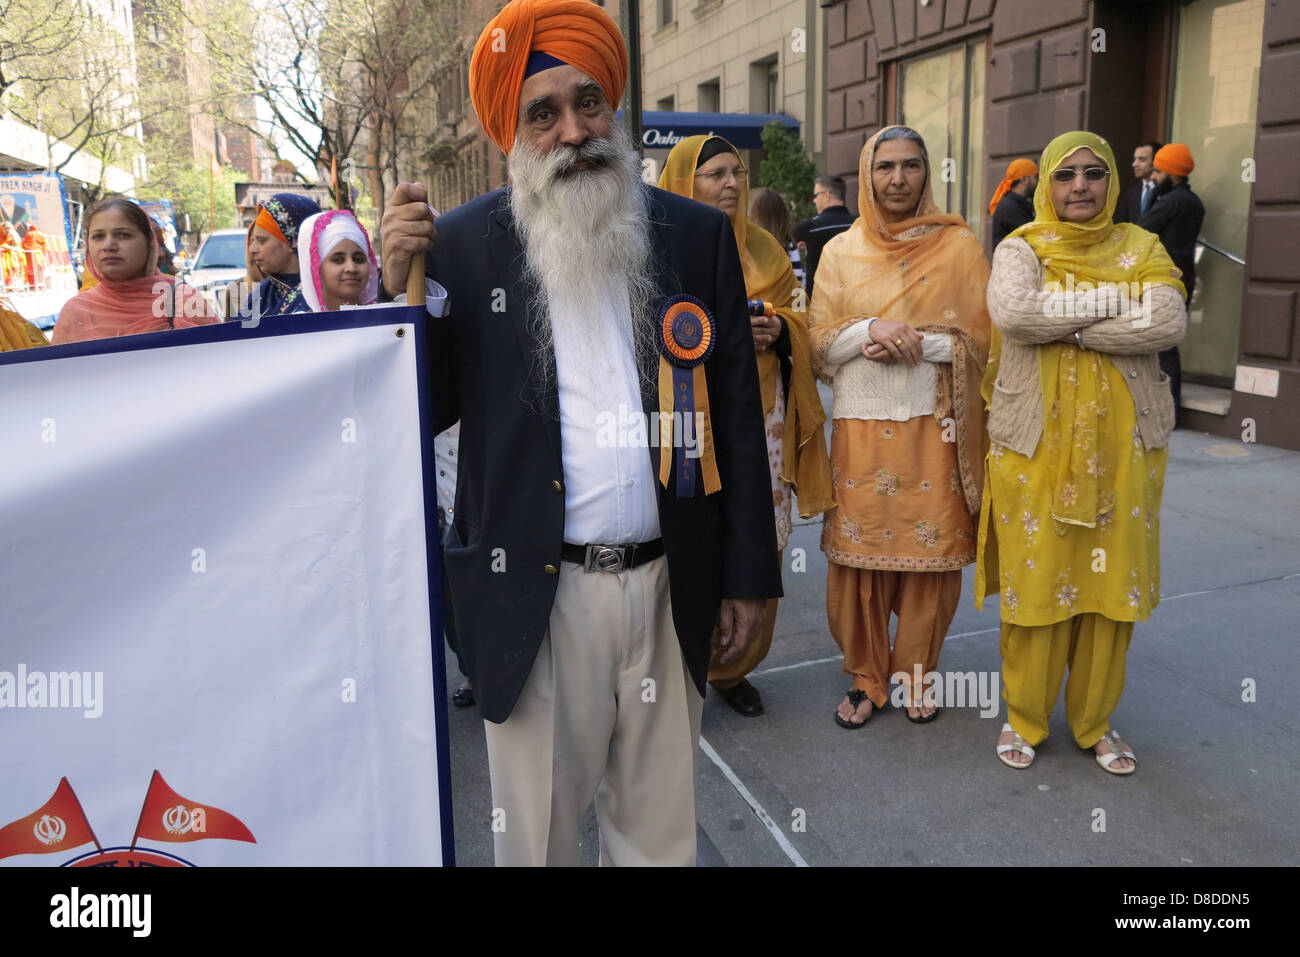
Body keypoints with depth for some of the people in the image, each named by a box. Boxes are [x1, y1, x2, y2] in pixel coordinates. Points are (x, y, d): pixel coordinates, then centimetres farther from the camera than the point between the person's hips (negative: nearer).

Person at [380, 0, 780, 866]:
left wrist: (748, 573, 5)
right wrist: (397, 285, -15)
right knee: (537, 831, 16)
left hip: (671, 589, 2)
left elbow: (737, 414, 4)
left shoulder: (699, 235, 3)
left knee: (660, 829, 20)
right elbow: (423, 413, 1)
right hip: (535, 593, -1)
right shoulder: (463, 243, -2)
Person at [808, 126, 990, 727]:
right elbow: (818, 342, 5)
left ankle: (915, 673, 23)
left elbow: (982, 335, 2)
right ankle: (865, 679, 20)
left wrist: (917, 342, -14)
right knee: (859, 551, 3)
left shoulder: (959, 245, 5)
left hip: (935, 427, -1)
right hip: (861, 425, 1)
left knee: (931, 553, 1)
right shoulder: (840, 251, 9)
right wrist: (871, 329, -14)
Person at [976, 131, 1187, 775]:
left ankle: (1095, 721, 25)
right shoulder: (1021, 249, 3)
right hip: (1035, 444, -2)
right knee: (1035, 578, 2)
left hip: (1121, 445, 2)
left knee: (1112, 578, 6)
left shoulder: (1141, 249, 8)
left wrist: (1066, 327, -15)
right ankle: (1023, 717, 21)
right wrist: (1114, 302, -14)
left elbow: (1169, 324, -11)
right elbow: (1011, 311, -20)